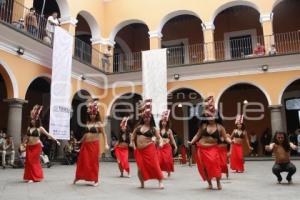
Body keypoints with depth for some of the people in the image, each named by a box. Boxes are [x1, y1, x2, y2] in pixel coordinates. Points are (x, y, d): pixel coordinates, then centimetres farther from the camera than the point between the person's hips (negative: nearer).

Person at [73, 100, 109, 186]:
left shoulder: (99, 123, -2)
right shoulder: (88, 123, 11)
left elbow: (104, 134, -3)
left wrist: (106, 144, -13)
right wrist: (80, 141, 24)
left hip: (94, 145, -4)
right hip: (85, 145, 4)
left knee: (94, 162, 1)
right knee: (82, 161, 8)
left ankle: (95, 180, 12)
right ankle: (77, 177, 23)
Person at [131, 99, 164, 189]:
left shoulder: (153, 128, 2)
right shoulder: (139, 126, 8)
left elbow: (159, 137, 5)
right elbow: (133, 135, 17)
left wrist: (160, 143, -14)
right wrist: (133, 144, 6)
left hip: (149, 149, -2)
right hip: (139, 150, 3)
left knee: (154, 165, -4)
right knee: (141, 167, 4)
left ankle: (160, 182, 6)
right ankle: (142, 183, 21)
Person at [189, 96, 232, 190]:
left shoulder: (219, 127, -1)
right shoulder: (203, 125, 2)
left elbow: (225, 137, -3)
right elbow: (197, 135, 8)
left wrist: (231, 141, -22)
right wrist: (191, 142, -3)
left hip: (213, 149, -2)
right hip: (202, 149, 2)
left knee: (215, 164, -17)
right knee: (204, 167, 4)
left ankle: (218, 183, 3)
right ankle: (209, 183, 21)